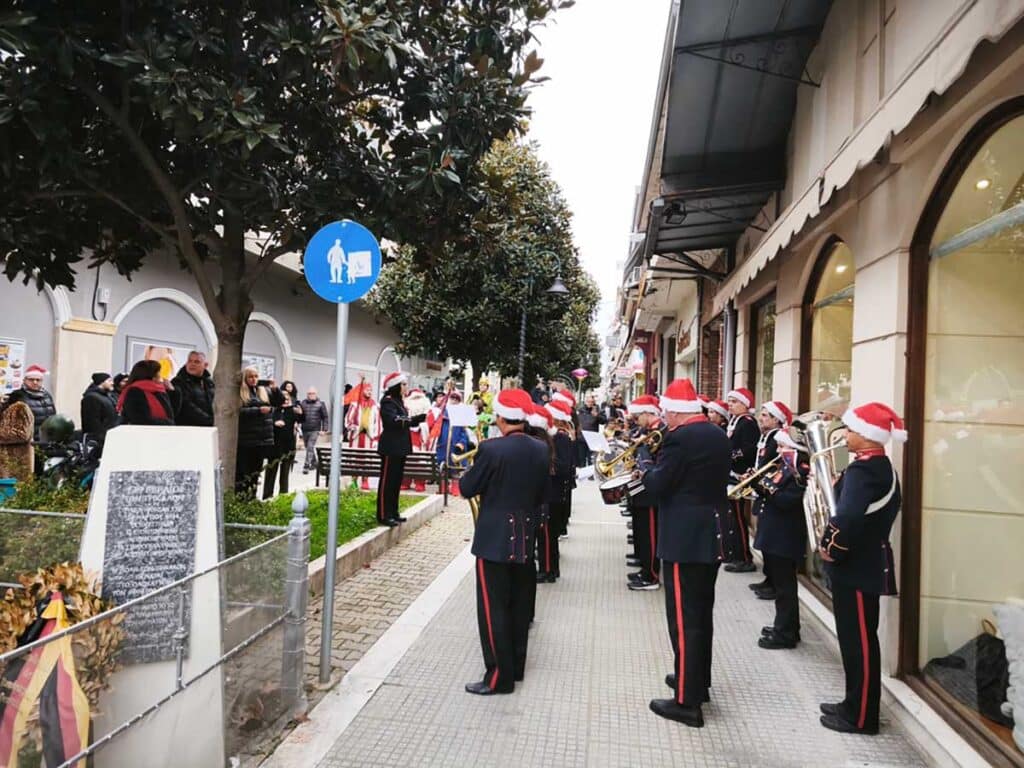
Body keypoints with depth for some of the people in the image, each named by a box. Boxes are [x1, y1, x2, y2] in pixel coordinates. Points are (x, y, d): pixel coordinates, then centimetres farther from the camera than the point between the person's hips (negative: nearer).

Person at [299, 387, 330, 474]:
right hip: (305, 430, 4)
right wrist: (298, 426, 1)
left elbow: (325, 417, 0)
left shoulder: (321, 403, -1)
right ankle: (314, 463, 30)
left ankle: (306, 466, -11)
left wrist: (324, 429, -5)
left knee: (310, 447, -13)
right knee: (308, 447, 13)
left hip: (315, 430, -4)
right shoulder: (303, 403, 7)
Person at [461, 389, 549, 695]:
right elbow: (541, 494, 9)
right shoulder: (541, 451, 1)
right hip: (525, 536, 6)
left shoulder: (492, 448, -18)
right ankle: (516, 666, 28)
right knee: (518, 604, 16)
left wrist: (472, 470, 10)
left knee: (493, 607, 2)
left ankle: (499, 676, 7)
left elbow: (468, 488, -9)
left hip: (494, 538, -6)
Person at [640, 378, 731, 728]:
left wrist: (646, 471, 3)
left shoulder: (679, 437, -17)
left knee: (683, 616, -3)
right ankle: (698, 680, 33)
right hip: (712, 535, 9)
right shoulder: (719, 436, 10)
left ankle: (687, 701, 3)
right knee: (701, 612, 20)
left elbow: (658, 486, -17)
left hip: (685, 538, -9)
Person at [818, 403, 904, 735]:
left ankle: (861, 716, 11)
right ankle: (855, 704, 29)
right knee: (856, 639, 18)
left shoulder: (863, 469, -21)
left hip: (856, 565, -10)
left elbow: (848, 518, -33)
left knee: (859, 641, 0)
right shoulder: (881, 467, 12)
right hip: (865, 562, 10)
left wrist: (829, 548, -19)